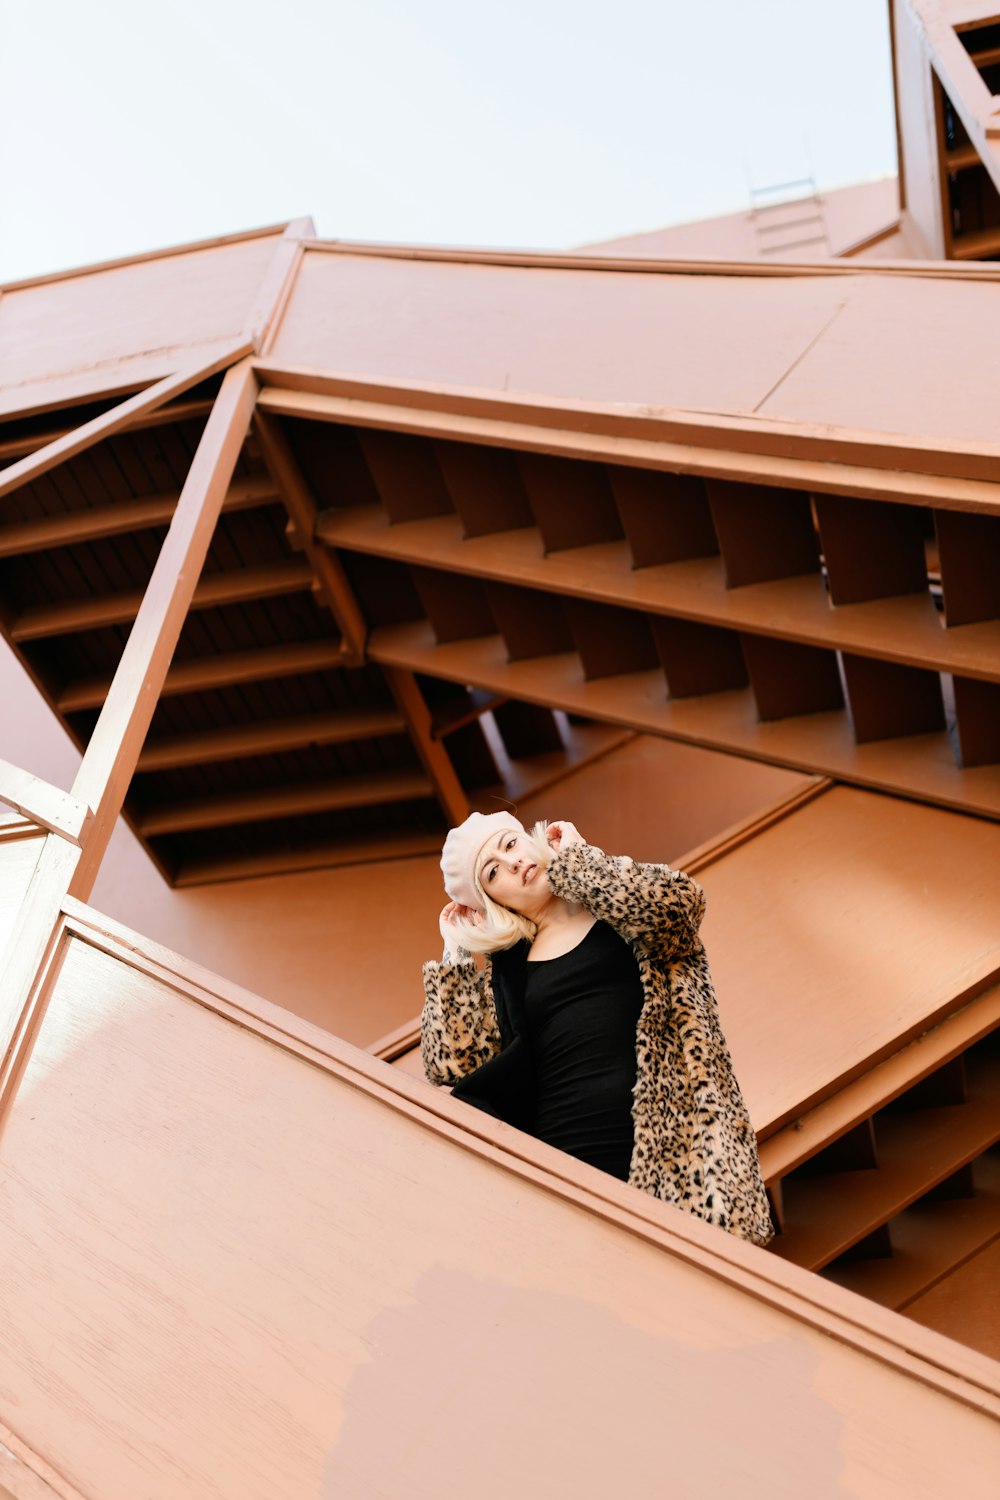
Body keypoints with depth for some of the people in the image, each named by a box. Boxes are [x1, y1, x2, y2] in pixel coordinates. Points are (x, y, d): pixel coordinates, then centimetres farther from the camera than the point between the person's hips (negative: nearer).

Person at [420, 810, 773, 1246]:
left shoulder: (616, 890, 12)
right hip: (560, 1161, 3)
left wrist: (574, 856, 1)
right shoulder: (506, 967, 17)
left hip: (661, 1141, -3)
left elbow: (677, 902, -13)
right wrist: (455, 952, 11)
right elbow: (448, 1065, 7)